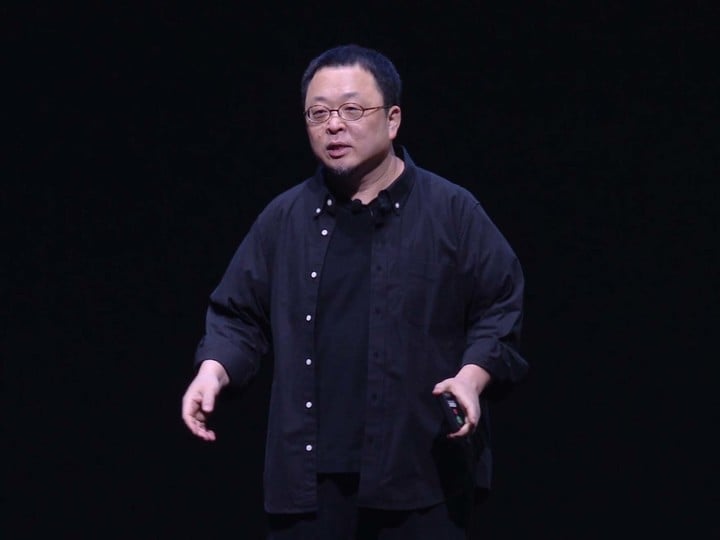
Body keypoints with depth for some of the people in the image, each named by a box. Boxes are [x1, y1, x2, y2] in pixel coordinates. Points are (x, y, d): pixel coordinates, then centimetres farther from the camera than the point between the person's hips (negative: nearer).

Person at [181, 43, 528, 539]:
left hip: (423, 473, -2)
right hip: (310, 475, 3)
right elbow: (239, 314, 15)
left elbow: (501, 309, 2)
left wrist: (473, 376, -14)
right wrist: (213, 370, -4)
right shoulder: (285, 219, 11)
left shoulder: (452, 212, 2)